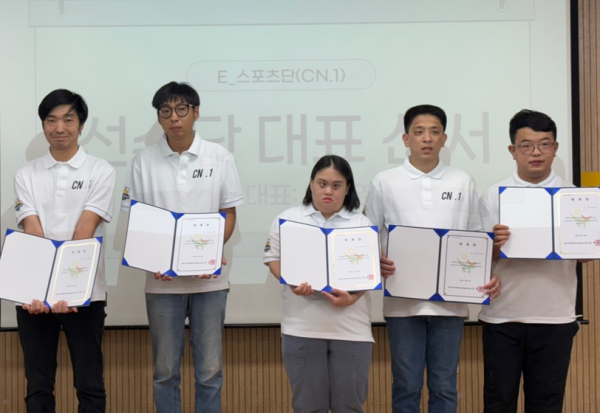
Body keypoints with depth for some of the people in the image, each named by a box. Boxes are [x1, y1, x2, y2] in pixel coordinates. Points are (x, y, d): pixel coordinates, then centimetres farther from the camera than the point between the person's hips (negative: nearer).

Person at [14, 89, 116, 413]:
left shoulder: (100, 172, -1)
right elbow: (33, 235, -5)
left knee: (89, 384, 6)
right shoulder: (26, 175, 6)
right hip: (34, 292, 2)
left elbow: (84, 233, -11)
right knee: (38, 385, 11)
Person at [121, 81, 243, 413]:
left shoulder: (219, 158, 2)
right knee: (165, 371, 8)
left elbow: (229, 214, 5)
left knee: (209, 370, 5)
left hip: (209, 278, 0)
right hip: (162, 279, 0)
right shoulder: (144, 162, 2)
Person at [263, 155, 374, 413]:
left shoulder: (362, 224, 9)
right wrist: (292, 282, -12)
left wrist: (352, 297, -13)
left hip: (350, 326, 0)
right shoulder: (288, 219, 8)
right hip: (302, 325, 0)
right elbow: (274, 259, 7)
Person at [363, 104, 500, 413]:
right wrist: (378, 262, -15)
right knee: (406, 387, 6)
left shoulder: (463, 183, 9)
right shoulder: (385, 183, 4)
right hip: (403, 302, -1)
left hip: (450, 300, 1)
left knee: (444, 387, 8)